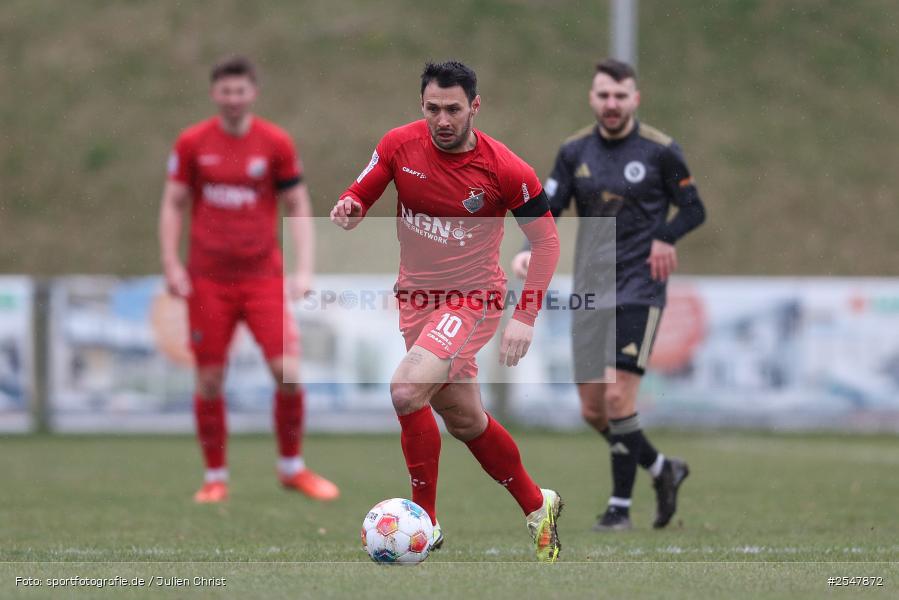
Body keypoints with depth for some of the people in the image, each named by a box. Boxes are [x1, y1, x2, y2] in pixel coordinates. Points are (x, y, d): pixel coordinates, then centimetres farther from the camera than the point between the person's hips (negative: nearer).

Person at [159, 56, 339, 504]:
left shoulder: (276, 144, 2)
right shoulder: (192, 144, 2)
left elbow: (298, 207, 7)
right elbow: (173, 204, 9)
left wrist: (304, 268, -3)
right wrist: (171, 264, -1)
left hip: (263, 277, 0)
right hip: (207, 279, 0)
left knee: (287, 372, -11)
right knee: (209, 380, 1)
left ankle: (292, 467, 8)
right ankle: (215, 477, 15)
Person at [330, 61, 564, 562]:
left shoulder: (506, 171, -17)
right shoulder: (400, 145, -7)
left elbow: (547, 241, -8)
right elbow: (362, 193, 5)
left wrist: (525, 318, -15)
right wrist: (350, 207, -21)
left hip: (473, 298, -5)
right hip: (417, 294, 5)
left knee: (406, 391, -26)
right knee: (464, 420, 14)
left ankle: (426, 522, -13)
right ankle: (538, 506, 35)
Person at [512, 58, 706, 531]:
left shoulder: (660, 150, -4)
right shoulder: (575, 152, 7)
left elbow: (693, 209, 2)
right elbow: (548, 209, 5)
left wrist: (664, 238, -18)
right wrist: (529, 250, -16)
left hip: (638, 289, -5)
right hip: (590, 292, 5)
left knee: (618, 396, -15)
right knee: (592, 410, 4)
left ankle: (620, 505, -3)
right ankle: (662, 470, 27)